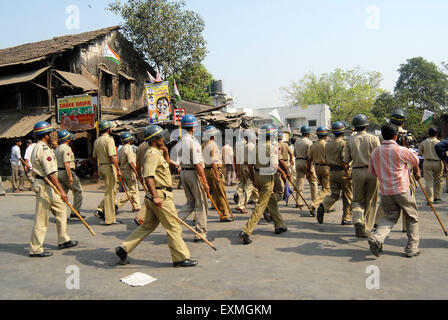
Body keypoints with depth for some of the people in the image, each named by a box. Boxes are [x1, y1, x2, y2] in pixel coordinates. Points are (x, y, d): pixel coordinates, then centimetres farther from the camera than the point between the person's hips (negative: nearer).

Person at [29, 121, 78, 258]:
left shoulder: (38, 147, 15)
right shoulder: (44, 150, -18)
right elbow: (50, 173, -24)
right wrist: (61, 191, -24)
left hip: (48, 186, 11)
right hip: (44, 186, -11)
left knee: (61, 211, 16)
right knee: (41, 218, -2)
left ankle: (63, 241, 24)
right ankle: (35, 249, 8)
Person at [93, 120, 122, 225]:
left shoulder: (97, 141, 13)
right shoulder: (109, 139, -13)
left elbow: (94, 157, 17)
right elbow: (112, 157, -20)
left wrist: (95, 171, 23)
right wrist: (118, 169, -19)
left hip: (101, 167, 8)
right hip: (109, 166, -8)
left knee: (109, 191, 19)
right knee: (110, 192, -2)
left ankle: (101, 210, 8)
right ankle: (110, 219, 3)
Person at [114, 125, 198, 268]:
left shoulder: (156, 153, 18)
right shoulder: (152, 154, -15)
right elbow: (148, 176, -28)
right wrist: (155, 196, -33)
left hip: (157, 196, 10)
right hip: (161, 196, -10)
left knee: (148, 226, 16)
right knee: (174, 227, -1)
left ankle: (124, 249, 20)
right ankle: (181, 258, 9)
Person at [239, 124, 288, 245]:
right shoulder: (273, 145, -13)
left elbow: (250, 164, 7)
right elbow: (274, 164, -16)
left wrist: (252, 178, 16)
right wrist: (282, 173, 1)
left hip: (257, 175, 8)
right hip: (267, 177, -8)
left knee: (272, 200, 21)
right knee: (261, 205, -5)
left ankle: (280, 226, 34)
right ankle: (246, 231, -10)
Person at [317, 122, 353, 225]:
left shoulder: (328, 144, 10)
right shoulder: (343, 143, -11)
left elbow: (326, 160, 14)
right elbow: (343, 160, -20)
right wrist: (347, 173, -14)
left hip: (332, 172, 6)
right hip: (342, 172, -6)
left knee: (334, 194, 10)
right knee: (347, 197, 8)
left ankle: (323, 207, -17)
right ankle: (346, 219, 14)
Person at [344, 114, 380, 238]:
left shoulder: (351, 141, 1)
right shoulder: (373, 138, -2)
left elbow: (346, 160, 3)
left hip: (357, 172, 0)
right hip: (372, 171, 0)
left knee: (357, 200, 13)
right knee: (370, 202, 11)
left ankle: (358, 220, -13)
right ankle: (366, 229, 15)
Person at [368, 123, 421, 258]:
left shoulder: (375, 152, 2)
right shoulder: (401, 151, -10)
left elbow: (372, 171, 13)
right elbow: (415, 161, 9)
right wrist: (417, 171, 31)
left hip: (384, 191, 4)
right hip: (402, 190, -4)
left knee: (390, 217, 14)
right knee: (412, 218, 14)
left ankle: (377, 238, -11)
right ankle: (412, 249, 18)